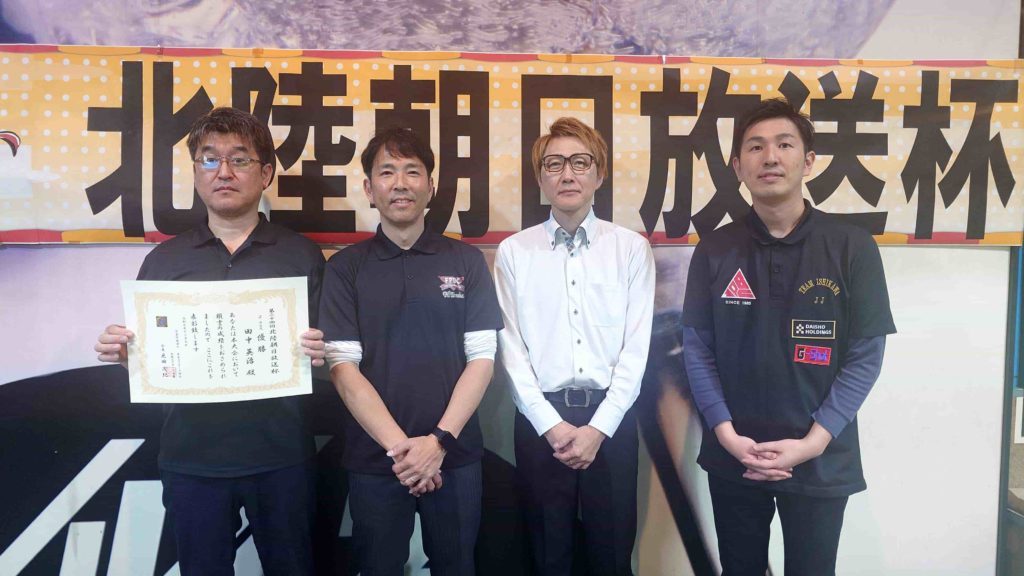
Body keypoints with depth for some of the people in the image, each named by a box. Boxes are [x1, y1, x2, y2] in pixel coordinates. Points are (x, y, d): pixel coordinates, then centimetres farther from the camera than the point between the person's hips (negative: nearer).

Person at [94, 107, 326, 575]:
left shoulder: (302, 255, 1)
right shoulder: (165, 259, 7)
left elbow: (333, 357, 3)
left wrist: (317, 356, -18)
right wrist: (120, 352, -9)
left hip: (280, 459, -1)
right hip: (191, 461, 2)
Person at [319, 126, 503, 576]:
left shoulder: (466, 261, 2)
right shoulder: (345, 268, 0)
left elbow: (481, 359, -2)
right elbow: (343, 367, -5)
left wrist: (439, 439, -12)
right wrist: (398, 446, -13)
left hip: (455, 455, 1)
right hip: (373, 459, 0)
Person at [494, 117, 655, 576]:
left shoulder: (632, 248, 0)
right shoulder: (513, 252, 1)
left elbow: (636, 347, -3)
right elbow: (512, 348, -2)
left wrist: (598, 427, -9)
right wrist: (551, 424, -8)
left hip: (611, 418, 0)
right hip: (540, 419, 0)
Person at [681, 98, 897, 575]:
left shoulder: (852, 247, -6)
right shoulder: (715, 250, -1)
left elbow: (865, 356, -6)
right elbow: (696, 347, -1)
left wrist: (813, 442, -12)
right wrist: (726, 433, -11)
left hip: (821, 461, -1)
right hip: (732, 458, 1)